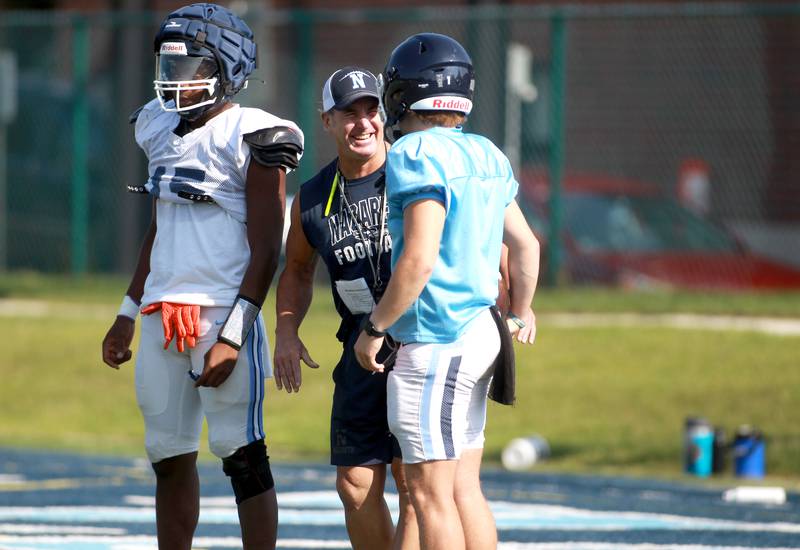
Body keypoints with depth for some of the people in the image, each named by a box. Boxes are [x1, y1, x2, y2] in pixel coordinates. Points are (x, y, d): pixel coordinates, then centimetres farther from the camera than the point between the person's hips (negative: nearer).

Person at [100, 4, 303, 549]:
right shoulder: (163, 129, 14)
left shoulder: (249, 137, -9)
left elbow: (266, 249, -11)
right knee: (169, 457, 10)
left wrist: (233, 334, -18)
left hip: (223, 312, -7)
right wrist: (128, 314, 23)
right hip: (162, 315, 7)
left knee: (242, 455, -6)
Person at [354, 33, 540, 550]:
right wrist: (520, 312, 37)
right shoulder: (484, 157, 11)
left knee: (430, 492, -4)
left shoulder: (416, 157, -14)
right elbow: (525, 245, 21)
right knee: (464, 488, 12)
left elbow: (419, 259, -21)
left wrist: (374, 328, -11)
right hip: (479, 330, 9)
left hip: (436, 342, -9)